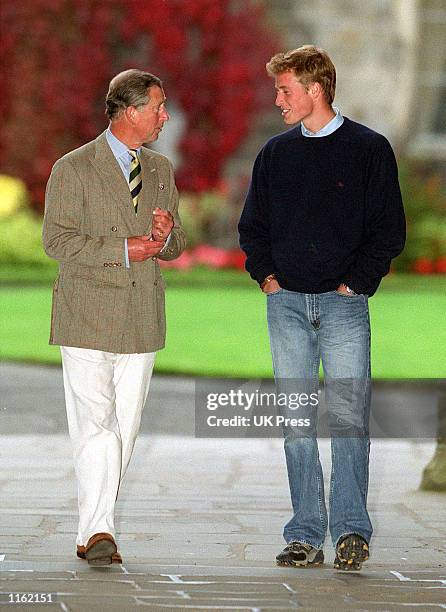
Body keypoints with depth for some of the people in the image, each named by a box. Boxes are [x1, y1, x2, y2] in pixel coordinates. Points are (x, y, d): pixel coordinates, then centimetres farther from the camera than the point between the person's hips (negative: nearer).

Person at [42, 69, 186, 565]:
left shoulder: (160, 170, 16)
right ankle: (98, 531, -12)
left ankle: (93, 530, 10)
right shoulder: (74, 169, -3)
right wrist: (122, 249, -16)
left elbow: (175, 247, 21)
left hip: (141, 320, 5)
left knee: (125, 429, 3)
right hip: (88, 318, -5)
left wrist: (166, 235, -4)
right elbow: (57, 239, -9)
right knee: (95, 424, -12)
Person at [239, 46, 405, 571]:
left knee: (348, 415, -11)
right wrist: (265, 274, 5)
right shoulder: (275, 154, 13)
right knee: (296, 420, 2)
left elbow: (389, 229, 0)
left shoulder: (368, 150, 1)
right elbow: (252, 225, 21)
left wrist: (357, 281, -8)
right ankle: (306, 535, 4)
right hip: (286, 303, 4)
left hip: (343, 304, -4)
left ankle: (350, 528, -7)